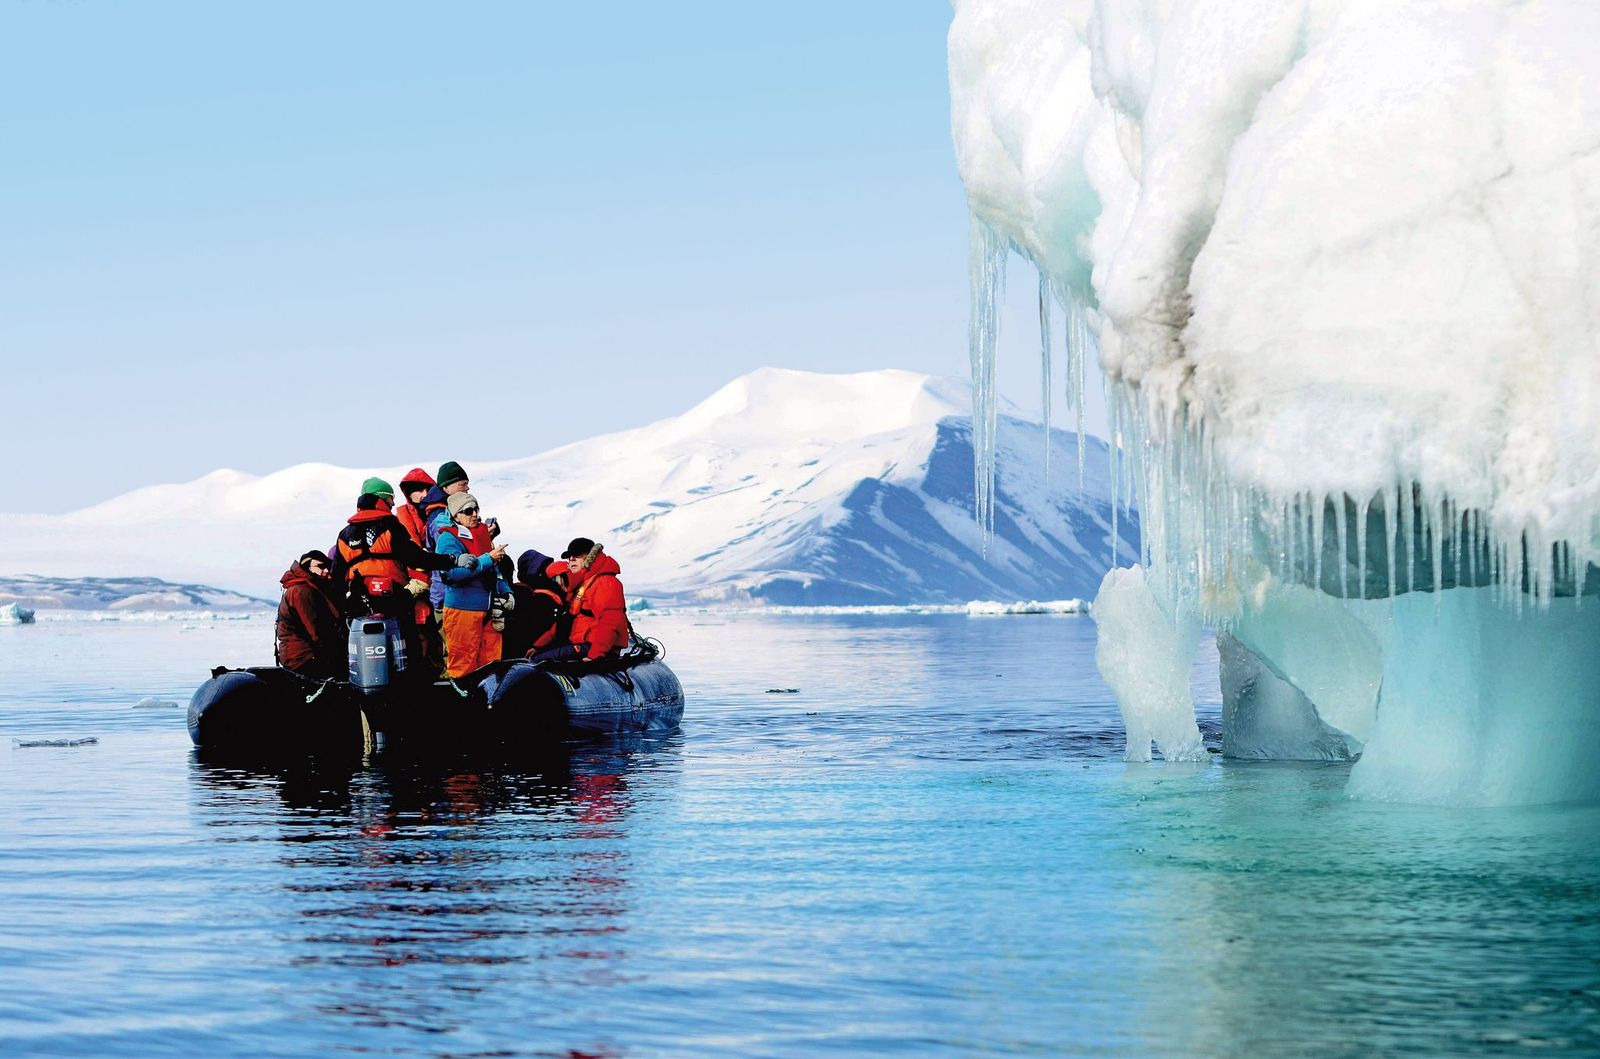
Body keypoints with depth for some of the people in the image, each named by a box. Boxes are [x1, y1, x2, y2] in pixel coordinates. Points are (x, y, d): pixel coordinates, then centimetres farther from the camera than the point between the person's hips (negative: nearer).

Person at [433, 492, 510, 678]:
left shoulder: (482, 535, 16)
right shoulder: (448, 538, -7)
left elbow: (495, 570, 25)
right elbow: (455, 572, -21)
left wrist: (506, 592, 12)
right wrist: (488, 559, -20)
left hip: (488, 609, 7)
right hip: (462, 609, -7)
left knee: (492, 660, 7)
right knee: (463, 663, -5)